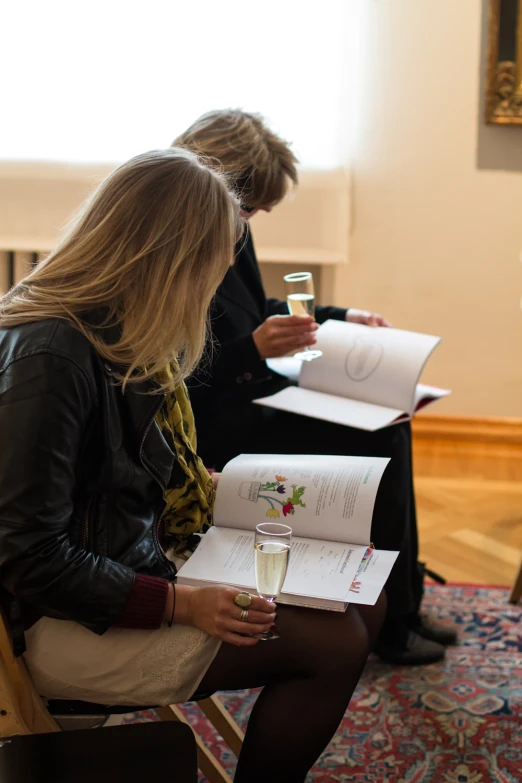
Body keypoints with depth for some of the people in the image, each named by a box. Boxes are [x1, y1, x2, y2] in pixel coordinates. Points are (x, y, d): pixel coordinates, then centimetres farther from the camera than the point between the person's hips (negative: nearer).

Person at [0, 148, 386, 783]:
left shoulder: (124, 331, 5)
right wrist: (182, 605, -25)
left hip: (148, 559, 10)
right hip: (71, 621, -10)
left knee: (364, 606, 4)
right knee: (334, 645, -16)